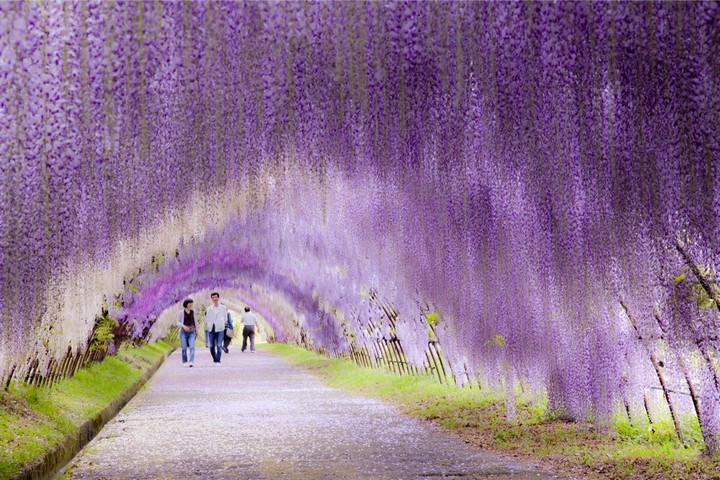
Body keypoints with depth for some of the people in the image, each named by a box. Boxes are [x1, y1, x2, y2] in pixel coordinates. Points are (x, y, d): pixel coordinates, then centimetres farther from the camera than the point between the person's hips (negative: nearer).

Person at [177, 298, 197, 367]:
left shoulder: (193, 311, 7)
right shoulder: (181, 312, -2)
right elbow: (178, 322, 0)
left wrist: (196, 329, 17)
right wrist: (183, 326, -18)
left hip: (191, 332, 2)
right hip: (183, 332, -2)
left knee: (192, 347, -15)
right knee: (184, 348, -2)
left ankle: (190, 362, -23)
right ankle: (185, 362, 15)